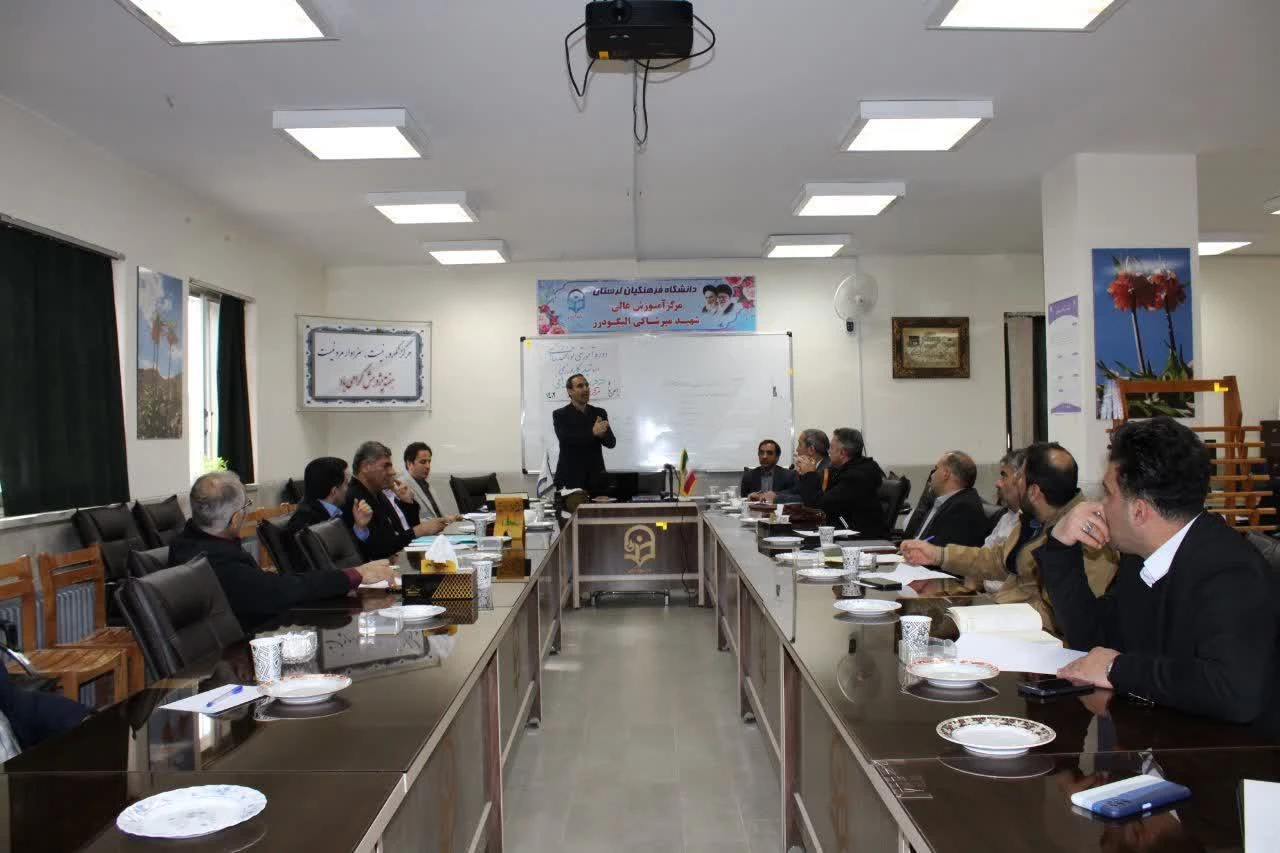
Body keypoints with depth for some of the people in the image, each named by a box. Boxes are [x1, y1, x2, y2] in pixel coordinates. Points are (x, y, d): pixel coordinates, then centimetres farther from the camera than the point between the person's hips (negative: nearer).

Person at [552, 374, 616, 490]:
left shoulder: (600, 413, 10)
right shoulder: (559, 415, 1)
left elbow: (611, 443, 2)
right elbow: (565, 439, -15)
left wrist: (602, 433, -20)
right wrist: (593, 432, -25)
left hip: (596, 476, 3)